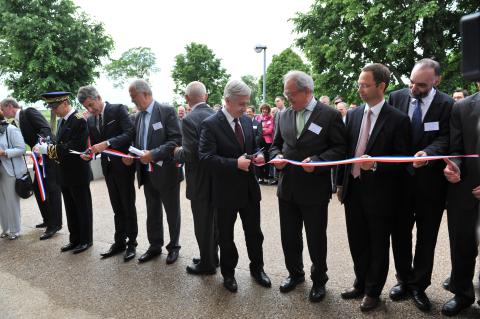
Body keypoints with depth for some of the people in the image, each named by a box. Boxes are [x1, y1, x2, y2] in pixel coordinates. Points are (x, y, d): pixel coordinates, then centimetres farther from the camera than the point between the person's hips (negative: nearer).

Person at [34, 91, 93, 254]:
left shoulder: (79, 120, -17)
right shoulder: (63, 120, 11)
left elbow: (72, 148, -22)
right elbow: (60, 143, 13)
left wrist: (47, 149, -21)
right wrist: (45, 145, -5)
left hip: (78, 174, -8)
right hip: (65, 174, 8)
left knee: (83, 208, 6)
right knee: (70, 209, 16)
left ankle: (86, 240, 20)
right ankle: (75, 239, 29)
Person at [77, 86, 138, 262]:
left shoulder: (118, 109, -9)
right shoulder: (90, 120, 10)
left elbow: (130, 134, -20)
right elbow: (95, 144, 15)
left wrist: (107, 143, -29)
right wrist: (89, 154, -7)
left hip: (123, 165, -6)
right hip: (108, 167, 6)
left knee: (128, 206, 4)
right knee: (117, 207, 14)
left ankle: (131, 242, 17)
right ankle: (119, 242, 25)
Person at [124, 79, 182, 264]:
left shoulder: (166, 111, -11)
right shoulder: (138, 116, 10)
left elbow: (176, 140, -18)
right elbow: (137, 142, 16)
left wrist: (153, 154, -24)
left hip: (166, 172, -6)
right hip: (147, 173, 6)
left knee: (172, 212, 10)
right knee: (152, 212, 16)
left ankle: (173, 247, 27)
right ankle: (155, 246, 32)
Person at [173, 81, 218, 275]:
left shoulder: (189, 120, -18)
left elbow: (189, 155, -23)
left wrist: (177, 152, -2)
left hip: (200, 180, -7)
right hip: (216, 176, 7)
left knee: (202, 222, 7)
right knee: (213, 219, 20)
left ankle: (207, 264, 22)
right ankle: (212, 257, 36)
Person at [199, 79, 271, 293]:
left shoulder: (246, 121, 6)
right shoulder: (211, 124, -14)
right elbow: (206, 157, -20)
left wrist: (257, 156, -6)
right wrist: (235, 163, -27)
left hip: (249, 188, 5)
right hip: (226, 191, -5)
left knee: (254, 232, 17)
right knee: (226, 235, 13)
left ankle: (257, 268, 38)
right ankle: (228, 273, 35)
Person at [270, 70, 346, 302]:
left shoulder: (330, 115, -7)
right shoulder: (284, 115, 8)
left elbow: (340, 148, -8)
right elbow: (276, 144, 15)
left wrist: (317, 161, -22)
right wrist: (277, 156, -6)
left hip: (315, 189, -4)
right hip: (287, 187, 5)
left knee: (316, 239, 11)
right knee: (289, 237, 16)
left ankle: (319, 280, 34)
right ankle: (295, 273, 40)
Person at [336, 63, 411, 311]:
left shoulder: (398, 119, -10)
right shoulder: (353, 115, 5)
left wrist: (376, 165, -25)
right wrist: (340, 183, 9)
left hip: (379, 193, -4)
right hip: (353, 189, 5)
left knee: (378, 245, 13)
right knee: (357, 242, 18)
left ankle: (373, 291, 33)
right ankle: (361, 283, 40)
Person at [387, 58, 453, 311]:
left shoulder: (446, 104, -6)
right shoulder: (396, 97, 1)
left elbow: (445, 138, -11)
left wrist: (428, 153, -31)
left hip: (430, 179, -2)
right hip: (399, 176, 2)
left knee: (427, 235, 11)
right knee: (400, 232, 12)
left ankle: (419, 285, 28)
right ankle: (403, 279, 31)